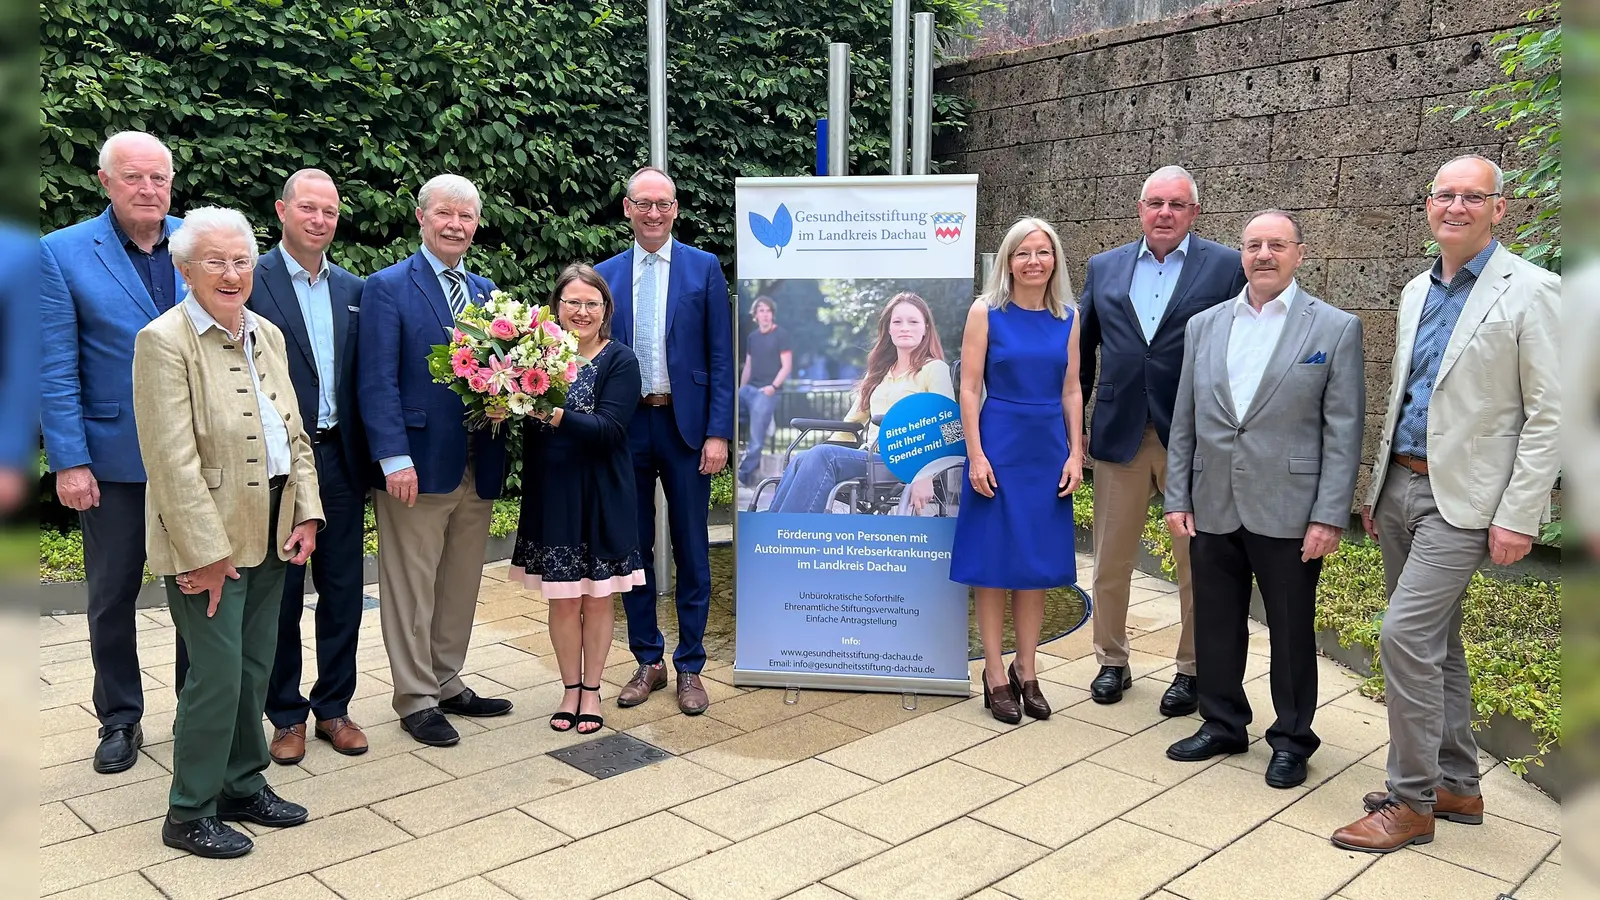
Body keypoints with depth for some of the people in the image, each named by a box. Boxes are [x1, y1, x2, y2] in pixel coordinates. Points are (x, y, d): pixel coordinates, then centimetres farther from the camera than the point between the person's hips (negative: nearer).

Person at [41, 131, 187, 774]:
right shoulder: (63, 253, -4)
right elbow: (56, 369, -6)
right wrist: (69, 462, -10)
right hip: (115, 457, -1)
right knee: (111, 596, 11)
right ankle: (119, 720, 29)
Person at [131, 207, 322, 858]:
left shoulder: (267, 335, 10)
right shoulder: (164, 340, -13)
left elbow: (294, 434, 14)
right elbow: (173, 460, -17)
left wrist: (306, 513, 4)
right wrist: (207, 552, -18)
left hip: (270, 531, 7)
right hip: (207, 539, -7)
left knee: (255, 668, 14)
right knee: (218, 675, -2)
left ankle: (244, 786, 30)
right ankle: (189, 814, 15)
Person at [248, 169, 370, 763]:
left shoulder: (353, 289, 10)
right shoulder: (251, 281, -5)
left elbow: (364, 378, 9)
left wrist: (369, 451, 2)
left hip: (340, 457, 4)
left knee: (342, 588, 11)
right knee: (281, 590, 8)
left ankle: (333, 706, 25)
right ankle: (286, 714, 22)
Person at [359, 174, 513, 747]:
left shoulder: (486, 291, 14)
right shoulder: (388, 288, -4)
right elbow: (377, 382, -10)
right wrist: (395, 459, -18)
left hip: (477, 467, 6)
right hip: (417, 465, -6)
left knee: (461, 584, 14)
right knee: (411, 587, 4)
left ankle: (448, 684, 29)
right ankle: (416, 699, 17)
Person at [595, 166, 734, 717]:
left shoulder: (704, 269, 1)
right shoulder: (605, 275, 7)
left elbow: (720, 357, -2)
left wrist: (718, 433, -9)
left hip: (686, 425, -2)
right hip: (625, 427, 2)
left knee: (691, 552, 5)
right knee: (632, 548, 9)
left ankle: (689, 667, 18)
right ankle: (648, 661, 23)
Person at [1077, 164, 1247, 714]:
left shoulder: (1227, 268, -1)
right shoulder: (1104, 268, 9)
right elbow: (1082, 350, 13)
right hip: (1119, 435, 3)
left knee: (1197, 562, 8)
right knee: (1111, 560, 11)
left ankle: (1192, 670, 24)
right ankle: (1112, 662, 28)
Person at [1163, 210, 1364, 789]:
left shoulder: (1335, 328, -3)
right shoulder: (1204, 326, 8)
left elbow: (1343, 431, -6)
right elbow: (1184, 421, 10)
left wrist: (1330, 516, -11)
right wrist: (1177, 498, 5)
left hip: (1288, 513, -3)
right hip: (1213, 509, 4)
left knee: (1291, 630, 9)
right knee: (1215, 625, 13)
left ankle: (1291, 739, 26)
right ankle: (1222, 725, 31)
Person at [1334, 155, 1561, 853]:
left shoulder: (1529, 291, -9)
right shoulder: (1417, 292, 12)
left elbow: (1547, 415, -12)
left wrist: (1518, 518, -16)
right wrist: (1375, 489, 17)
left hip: (1463, 497, -7)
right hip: (1401, 486, 7)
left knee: (1405, 634, -12)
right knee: (1433, 640, 13)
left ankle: (1411, 800, 2)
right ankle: (1456, 785, 26)